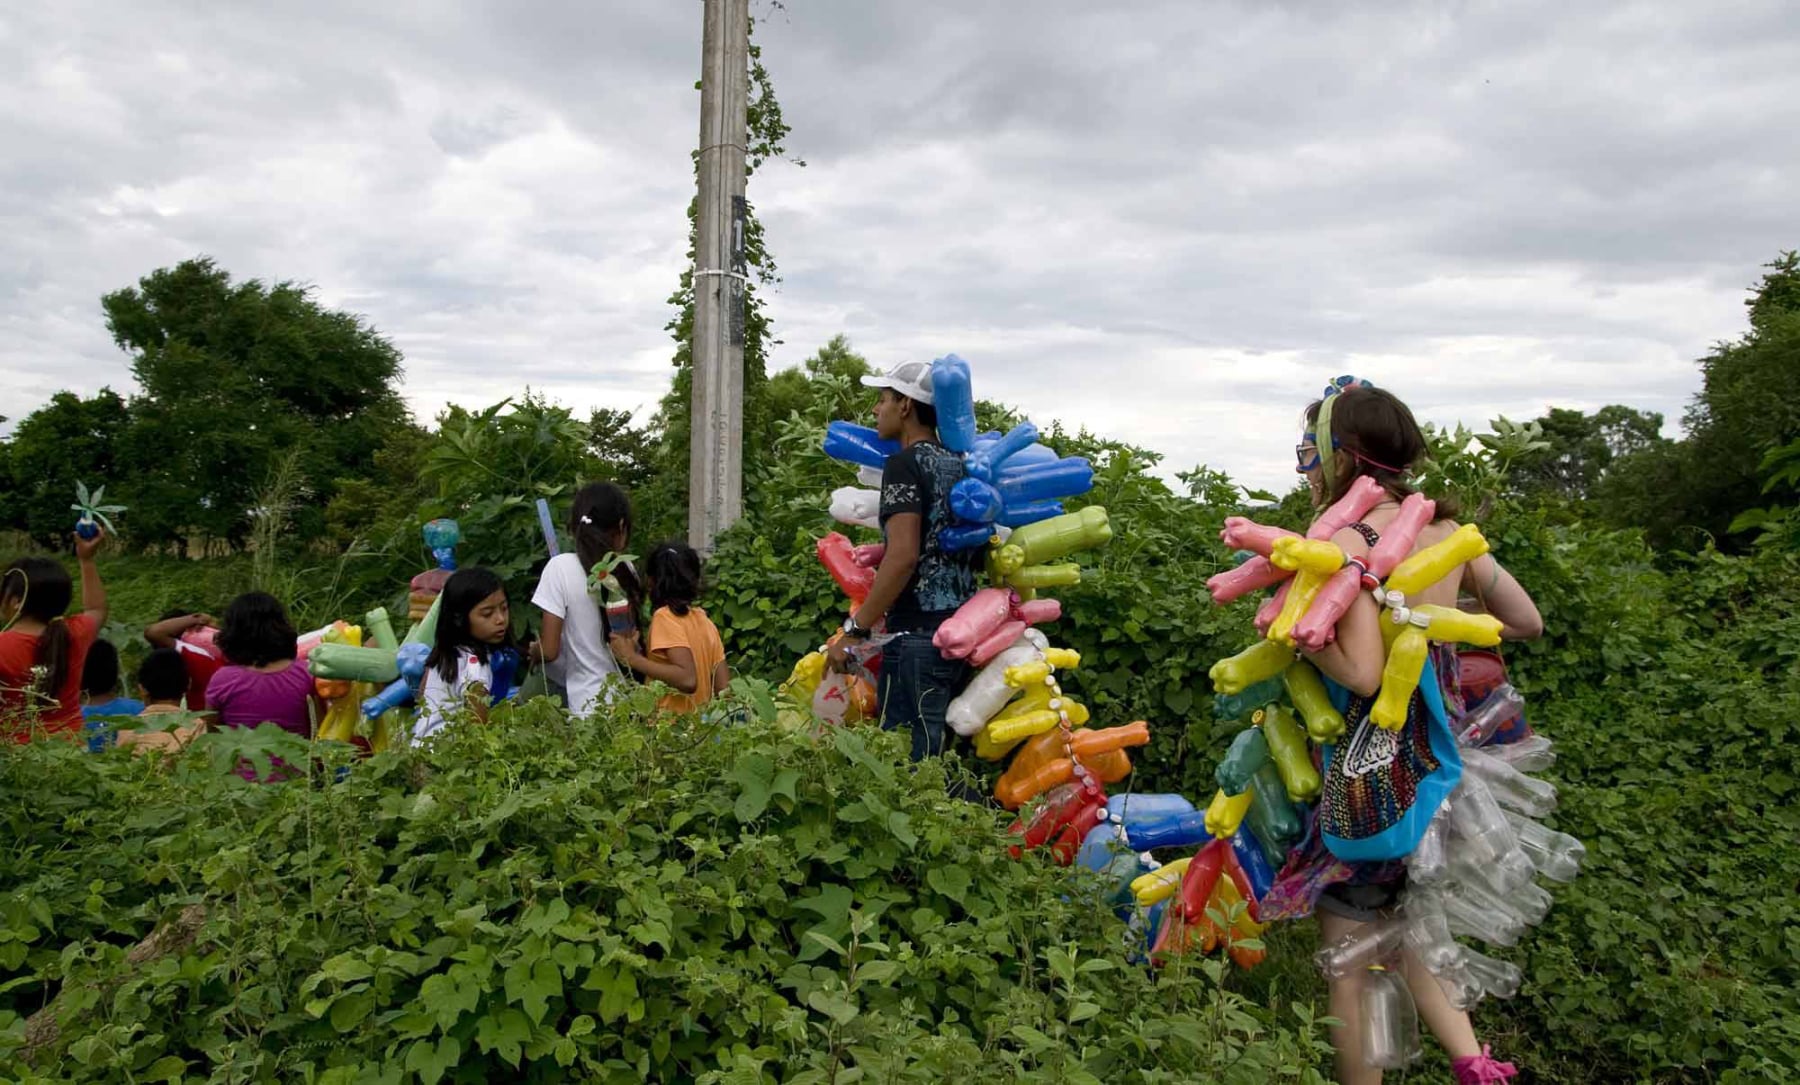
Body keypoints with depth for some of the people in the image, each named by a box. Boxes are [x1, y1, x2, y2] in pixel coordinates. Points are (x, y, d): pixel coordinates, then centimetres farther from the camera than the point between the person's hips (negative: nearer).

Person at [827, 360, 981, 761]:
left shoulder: (904, 463, -10)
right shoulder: (959, 464, 14)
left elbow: (904, 555, -21)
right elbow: (976, 552, 21)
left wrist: (855, 630, -17)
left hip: (917, 634, -9)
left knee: (909, 759, -4)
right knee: (944, 755, 15)